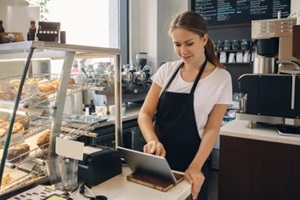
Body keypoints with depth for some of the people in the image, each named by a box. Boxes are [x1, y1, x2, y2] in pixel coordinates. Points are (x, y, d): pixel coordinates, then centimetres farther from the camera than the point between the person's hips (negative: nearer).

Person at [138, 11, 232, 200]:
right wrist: (152, 140, -22)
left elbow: (212, 129, -7)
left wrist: (195, 167, -19)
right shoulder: (166, 70, -1)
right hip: (157, 161, 3)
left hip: (188, 167, -2)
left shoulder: (221, 78, -7)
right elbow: (145, 113, -3)